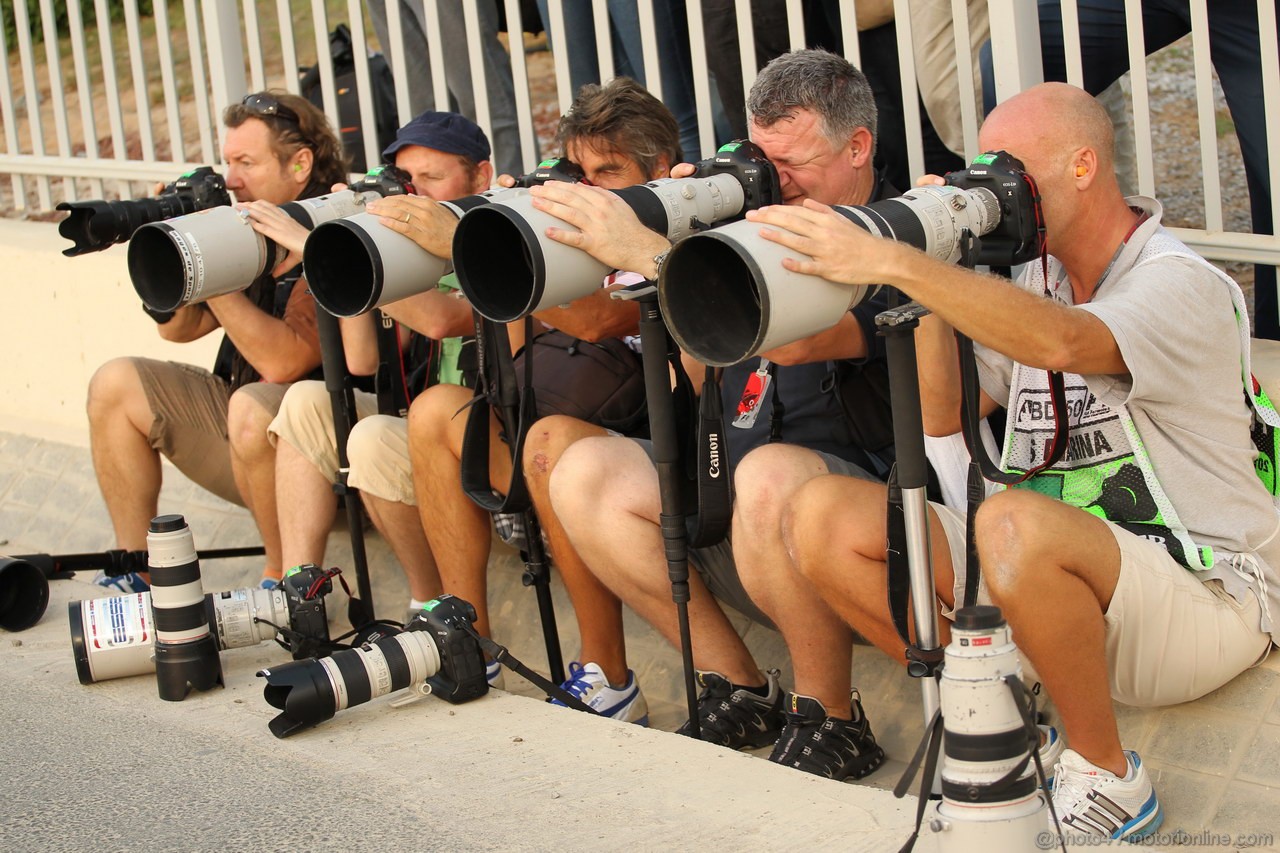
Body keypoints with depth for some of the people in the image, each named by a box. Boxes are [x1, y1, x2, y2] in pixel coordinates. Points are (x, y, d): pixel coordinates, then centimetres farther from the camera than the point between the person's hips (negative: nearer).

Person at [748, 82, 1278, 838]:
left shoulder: (1180, 282, -13)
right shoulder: (1035, 282, 13)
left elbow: (1060, 343, -35)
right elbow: (943, 413, 5)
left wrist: (895, 263, -40)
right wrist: (933, 270, -3)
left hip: (1205, 598, -7)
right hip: (1059, 580, 7)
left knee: (1014, 524, -41)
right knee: (822, 519, -10)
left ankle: (1108, 777, -17)